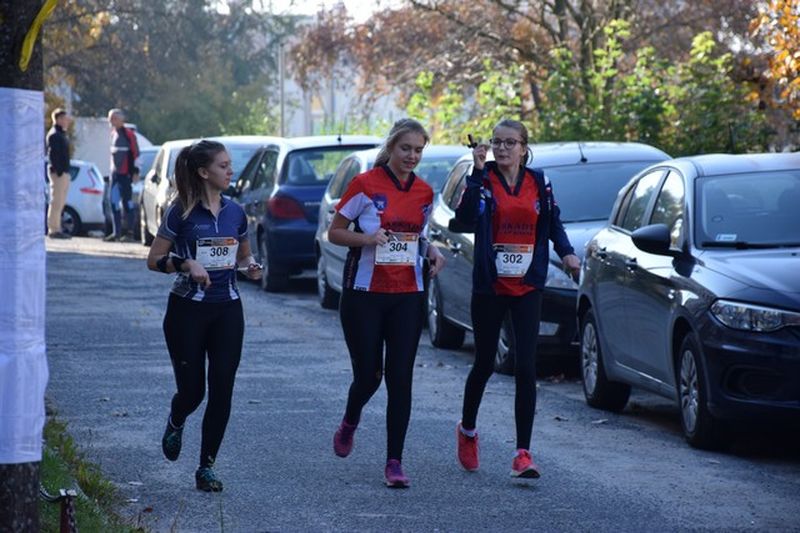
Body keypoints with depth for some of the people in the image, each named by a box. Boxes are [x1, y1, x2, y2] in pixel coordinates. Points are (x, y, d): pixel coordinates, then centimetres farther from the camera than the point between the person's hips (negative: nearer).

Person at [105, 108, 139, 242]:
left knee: (127, 201, -5)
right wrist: (113, 169, 19)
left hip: (125, 174, -8)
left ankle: (130, 232, -1)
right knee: (114, 202, 7)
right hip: (115, 173, 8)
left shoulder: (128, 134, -11)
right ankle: (117, 232, 13)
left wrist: (133, 171, -15)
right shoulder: (114, 133, 14)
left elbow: (135, 154, -12)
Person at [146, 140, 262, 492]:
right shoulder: (181, 213, -7)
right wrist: (186, 264, -20)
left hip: (227, 309, 4)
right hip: (188, 309, -4)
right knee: (192, 390, 0)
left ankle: (206, 467, 6)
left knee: (222, 391, -3)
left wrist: (250, 265, -2)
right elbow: (154, 260, -4)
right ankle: (175, 424, 37)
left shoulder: (234, 212, 7)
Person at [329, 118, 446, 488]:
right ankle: (349, 423, 35)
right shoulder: (365, 185, -6)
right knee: (369, 375, 1)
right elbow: (334, 233, -1)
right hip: (365, 294, -3)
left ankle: (394, 462, 1)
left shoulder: (424, 193, 8)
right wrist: (366, 238, -19)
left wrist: (431, 253, 2)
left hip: (407, 296, 3)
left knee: (400, 380, -3)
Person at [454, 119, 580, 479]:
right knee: (485, 364, 11)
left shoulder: (538, 183, 4)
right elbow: (466, 217, -21)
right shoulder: (483, 181, -4)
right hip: (489, 287, -1)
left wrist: (566, 252, -1)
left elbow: (553, 221, 16)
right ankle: (467, 430, 37)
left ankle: (523, 453, -5)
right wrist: (478, 172, -27)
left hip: (527, 288, 1)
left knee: (526, 369, -7)